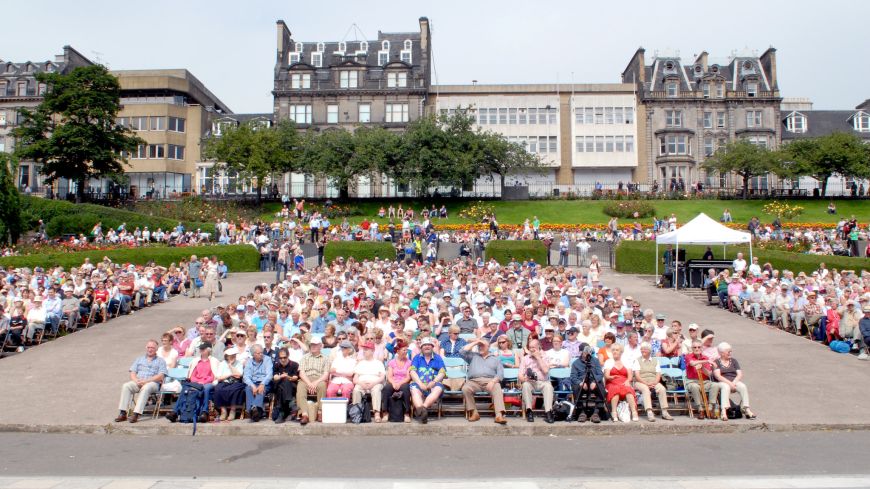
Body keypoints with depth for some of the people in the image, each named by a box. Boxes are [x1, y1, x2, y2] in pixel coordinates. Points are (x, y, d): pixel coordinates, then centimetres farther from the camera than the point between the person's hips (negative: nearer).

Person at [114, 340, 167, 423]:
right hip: (137, 382, 4)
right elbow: (132, 374, 14)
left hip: (152, 383, -4)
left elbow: (160, 376, -2)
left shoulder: (160, 361, 12)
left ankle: (136, 414, -44)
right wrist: (137, 381, -8)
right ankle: (122, 413, -30)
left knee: (145, 388, -37)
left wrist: (146, 381, -14)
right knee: (126, 386, -26)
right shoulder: (139, 359, 25)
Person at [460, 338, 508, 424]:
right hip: (474, 381, 1)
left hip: (490, 381, -1)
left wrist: (493, 381, -12)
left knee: (497, 389, -34)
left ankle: (499, 415, -46)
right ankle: (474, 413, -22)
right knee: (465, 388, -31)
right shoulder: (473, 356, 26)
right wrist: (475, 342, 12)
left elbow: (500, 373, 9)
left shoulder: (495, 358, 23)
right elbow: (463, 351, 7)